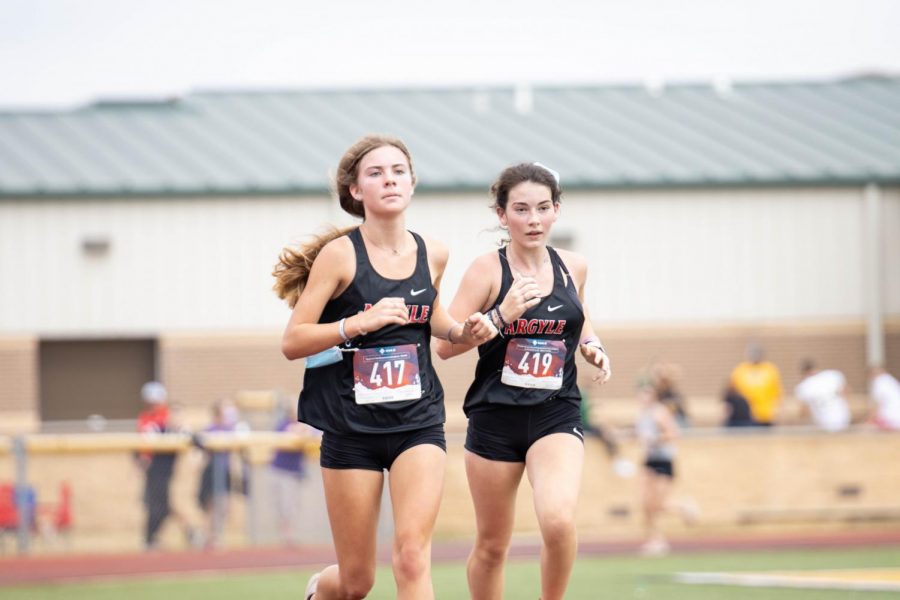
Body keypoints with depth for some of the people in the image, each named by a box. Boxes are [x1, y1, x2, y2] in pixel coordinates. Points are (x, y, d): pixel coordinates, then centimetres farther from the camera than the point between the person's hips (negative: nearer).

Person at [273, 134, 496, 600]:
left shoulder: (432, 255, 4)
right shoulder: (339, 255, -8)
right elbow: (291, 342, -10)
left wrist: (463, 331, 5)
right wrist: (360, 322, -23)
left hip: (418, 423, 2)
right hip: (352, 427, -2)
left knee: (412, 554, -19)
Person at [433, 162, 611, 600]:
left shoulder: (573, 267, 5)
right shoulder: (487, 269, -6)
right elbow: (445, 345, -11)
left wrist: (592, 346, 7)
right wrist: (501, 315, -22)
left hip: (557, 416, 1)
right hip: (496, 416, -1)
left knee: (559, 520, -24)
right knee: (491, 545, 9)